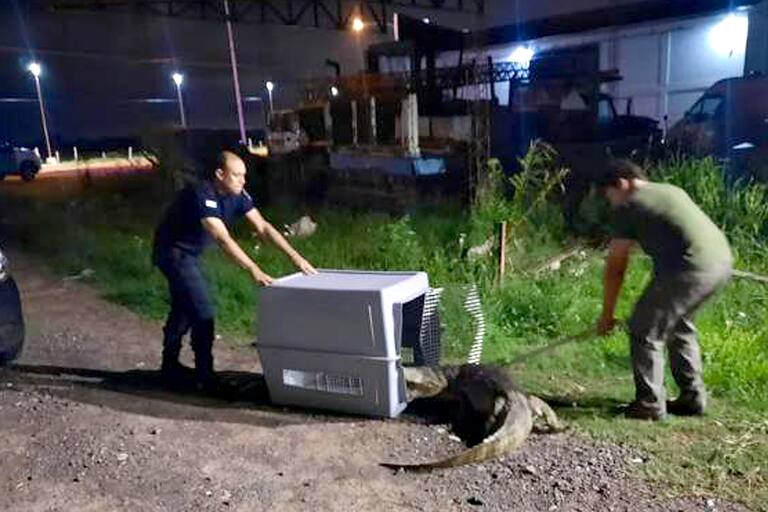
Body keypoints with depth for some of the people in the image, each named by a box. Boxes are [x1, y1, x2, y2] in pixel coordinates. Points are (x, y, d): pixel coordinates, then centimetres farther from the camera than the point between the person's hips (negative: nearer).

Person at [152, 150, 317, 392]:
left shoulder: (237, 196, -7)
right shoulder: (203, 195, -31)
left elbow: (263, 227, -10)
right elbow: (223, 239, -40)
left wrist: (295, 256, -18)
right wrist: (254, 270, -47)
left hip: (189, 253, 9)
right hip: (173, 251, -9)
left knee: (183, 309, 19)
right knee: (202, 312, -13)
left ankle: (170, 367, 36)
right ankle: (205, 378, -4)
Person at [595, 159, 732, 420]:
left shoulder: (628, 206, 2)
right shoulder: (670, 190, 25)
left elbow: (615, 267, 4)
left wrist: (607, 314, 12)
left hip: (691, 269, -9)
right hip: (722, 261, 9)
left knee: (645, 331, 4)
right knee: (679, 325, 26)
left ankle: (650, 405, 10)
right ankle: (692, 398, 32)